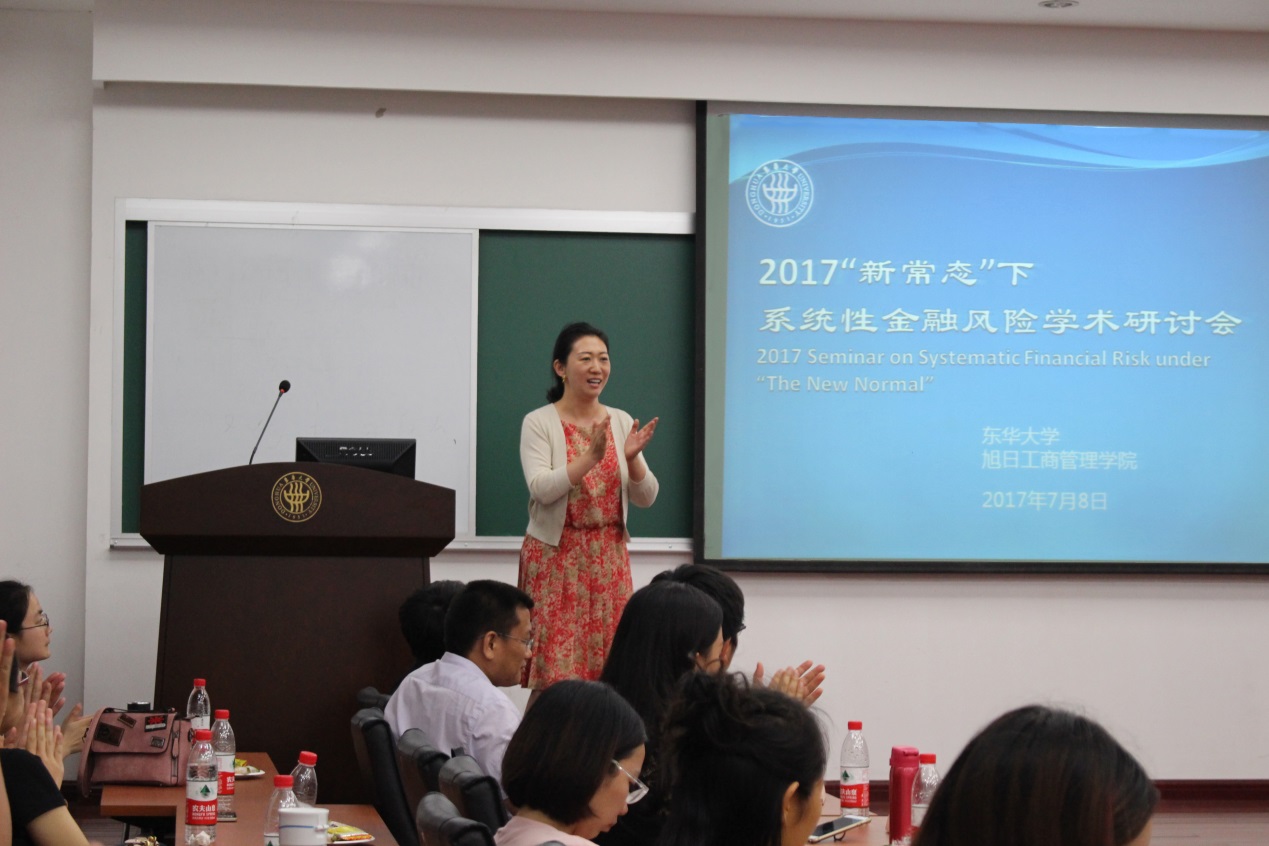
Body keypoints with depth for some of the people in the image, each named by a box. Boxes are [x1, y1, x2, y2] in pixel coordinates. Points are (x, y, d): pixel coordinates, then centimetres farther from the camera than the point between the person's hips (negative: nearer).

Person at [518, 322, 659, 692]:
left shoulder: (621, 422, 8)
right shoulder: (539, 423, -4)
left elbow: (646, 498, 6)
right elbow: (541, 489, -17)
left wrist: (631, 459, -13)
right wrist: (591, 457, -27)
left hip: (608, 557, 4)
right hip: (556, 555, -4)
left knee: (608, 667, 2)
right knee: (556, 667, -8)